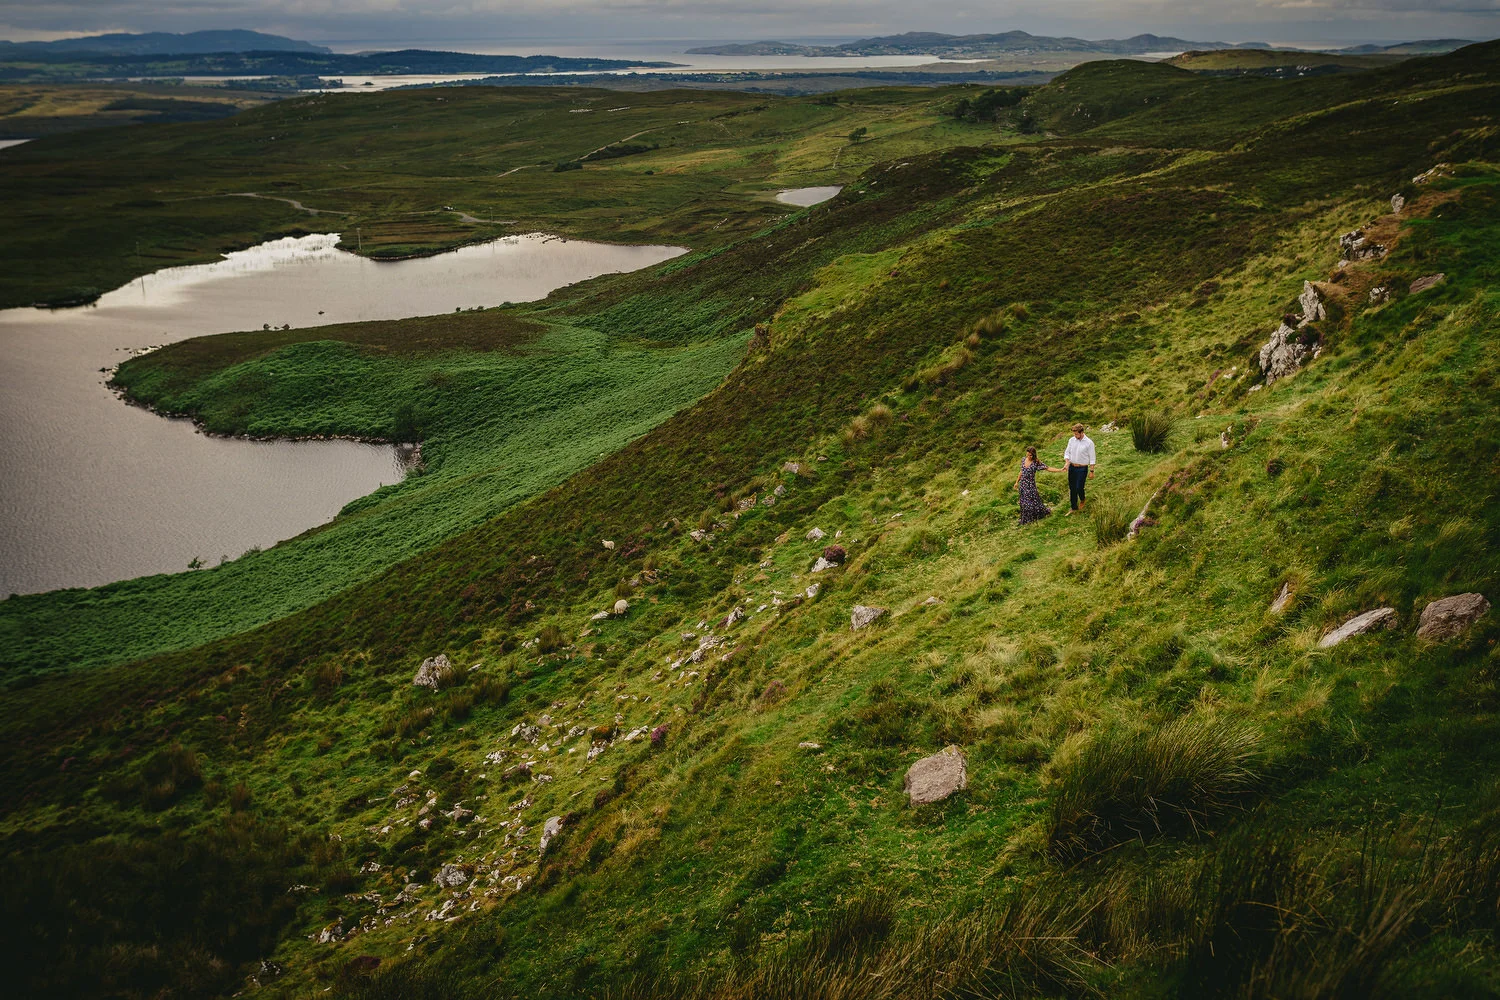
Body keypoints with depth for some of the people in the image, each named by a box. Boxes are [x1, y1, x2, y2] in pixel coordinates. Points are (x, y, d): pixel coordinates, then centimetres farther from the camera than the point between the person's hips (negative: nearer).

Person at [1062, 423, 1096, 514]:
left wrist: (1091, 471, -7)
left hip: (1082, 469, -4)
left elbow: (1092, 458, -6)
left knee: (1079, 488, -6)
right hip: (1072, 468, 4)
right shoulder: (1071, 440, 1)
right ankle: (1074, 508, 22)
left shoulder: (1089, 443, -11)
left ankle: (1082, 501, 28)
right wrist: (1067, 463, -10)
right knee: (1072, 489, 9)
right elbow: (1067, 452, 8)